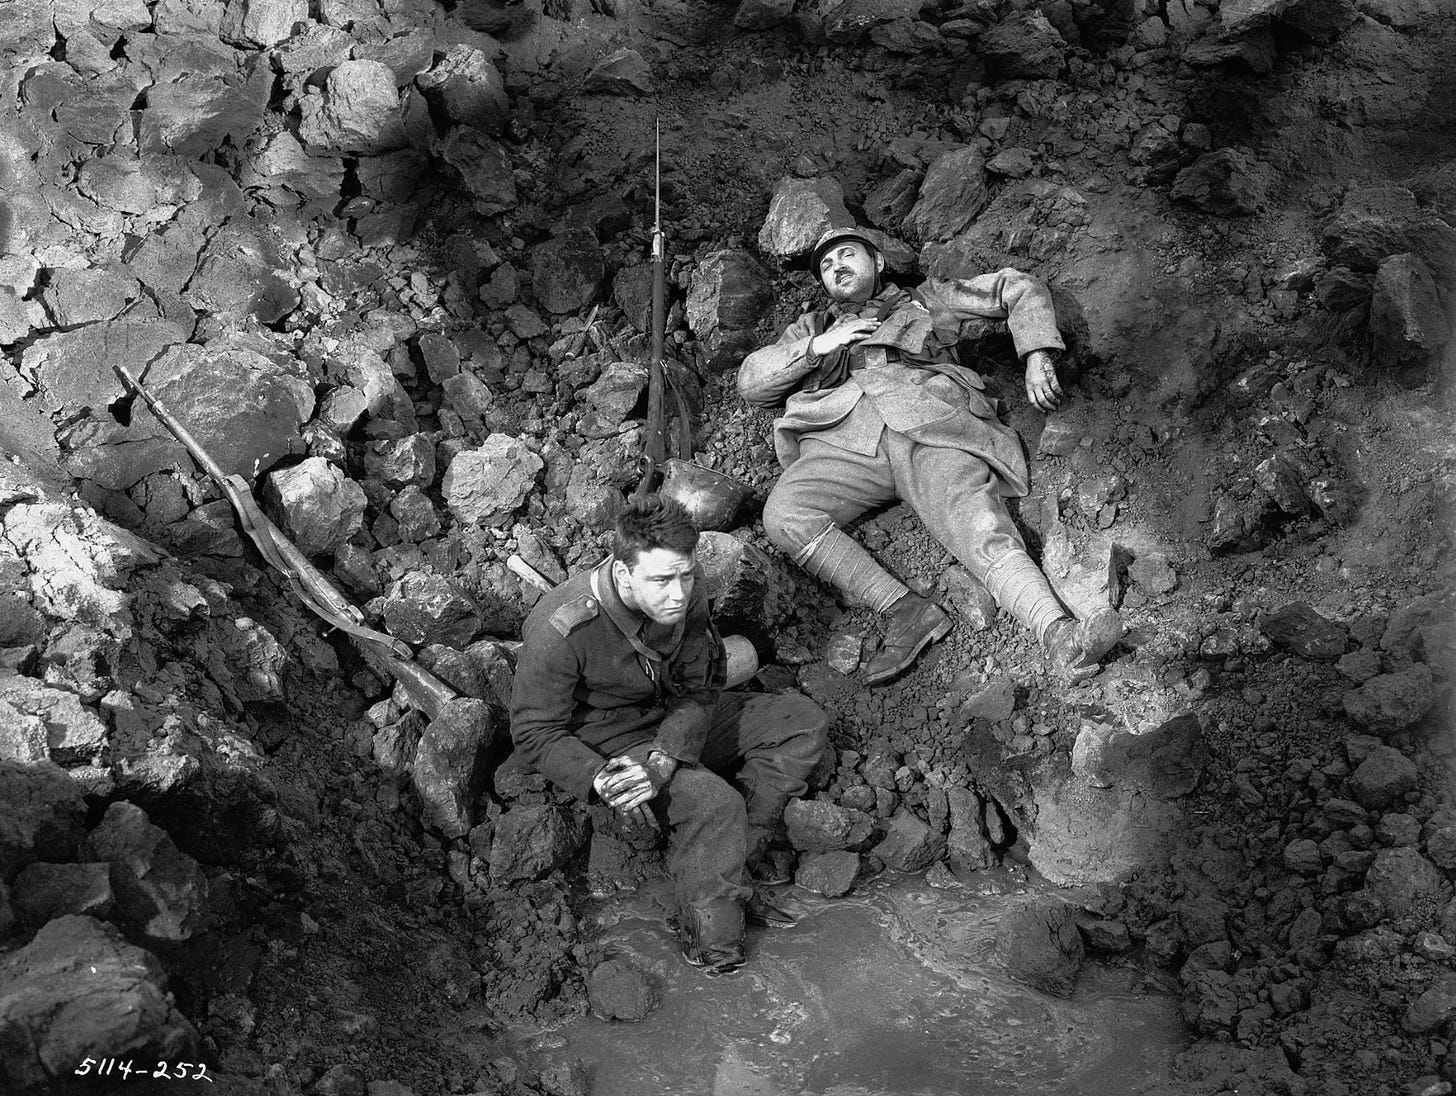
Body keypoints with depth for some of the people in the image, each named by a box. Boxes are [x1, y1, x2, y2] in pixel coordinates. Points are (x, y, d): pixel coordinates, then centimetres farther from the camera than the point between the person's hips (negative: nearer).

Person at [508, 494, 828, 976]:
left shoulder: (684, 593, -15)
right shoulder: (559, 631, -31)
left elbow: (696, 689, -9)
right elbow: (535, 734, -20)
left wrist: (662, 760, -27)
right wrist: (600, 782, -35)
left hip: (676, 723, 7)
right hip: (606, 743, -6)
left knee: (803, 722, -3)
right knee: (715, 803, -30)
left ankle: (741, 856, -4)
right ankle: (710, 942, -9)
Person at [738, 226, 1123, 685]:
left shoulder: (926, 300, 31)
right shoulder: (812, 327, 36)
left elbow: (1021, 289, 29)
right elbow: (750, 381, 24)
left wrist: (1038, 356, 11)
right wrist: (815, 347, 10)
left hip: (930, 427, -2)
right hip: (844, 436, 2)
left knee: (980, 527, -30)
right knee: (783, 513, -30)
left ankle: (1060, 637, -49)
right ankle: (905, 609, -31)